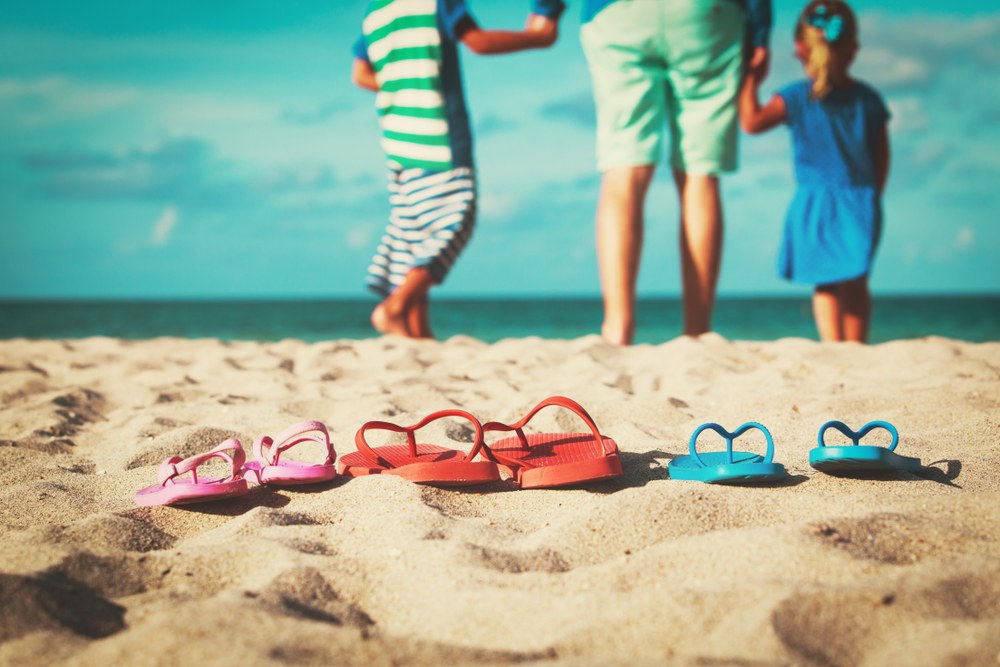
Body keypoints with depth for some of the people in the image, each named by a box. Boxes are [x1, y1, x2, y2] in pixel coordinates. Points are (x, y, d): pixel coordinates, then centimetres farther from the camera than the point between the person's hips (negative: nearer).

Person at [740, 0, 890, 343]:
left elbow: (752, 121, -15)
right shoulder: (868, 98, 4)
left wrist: (752, 79, -2)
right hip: (861, 202, 3)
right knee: (856, 283, 13)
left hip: (815, 204, -3)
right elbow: (882, 157, 9)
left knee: (826, 284, 5)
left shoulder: (797, 97, -8)